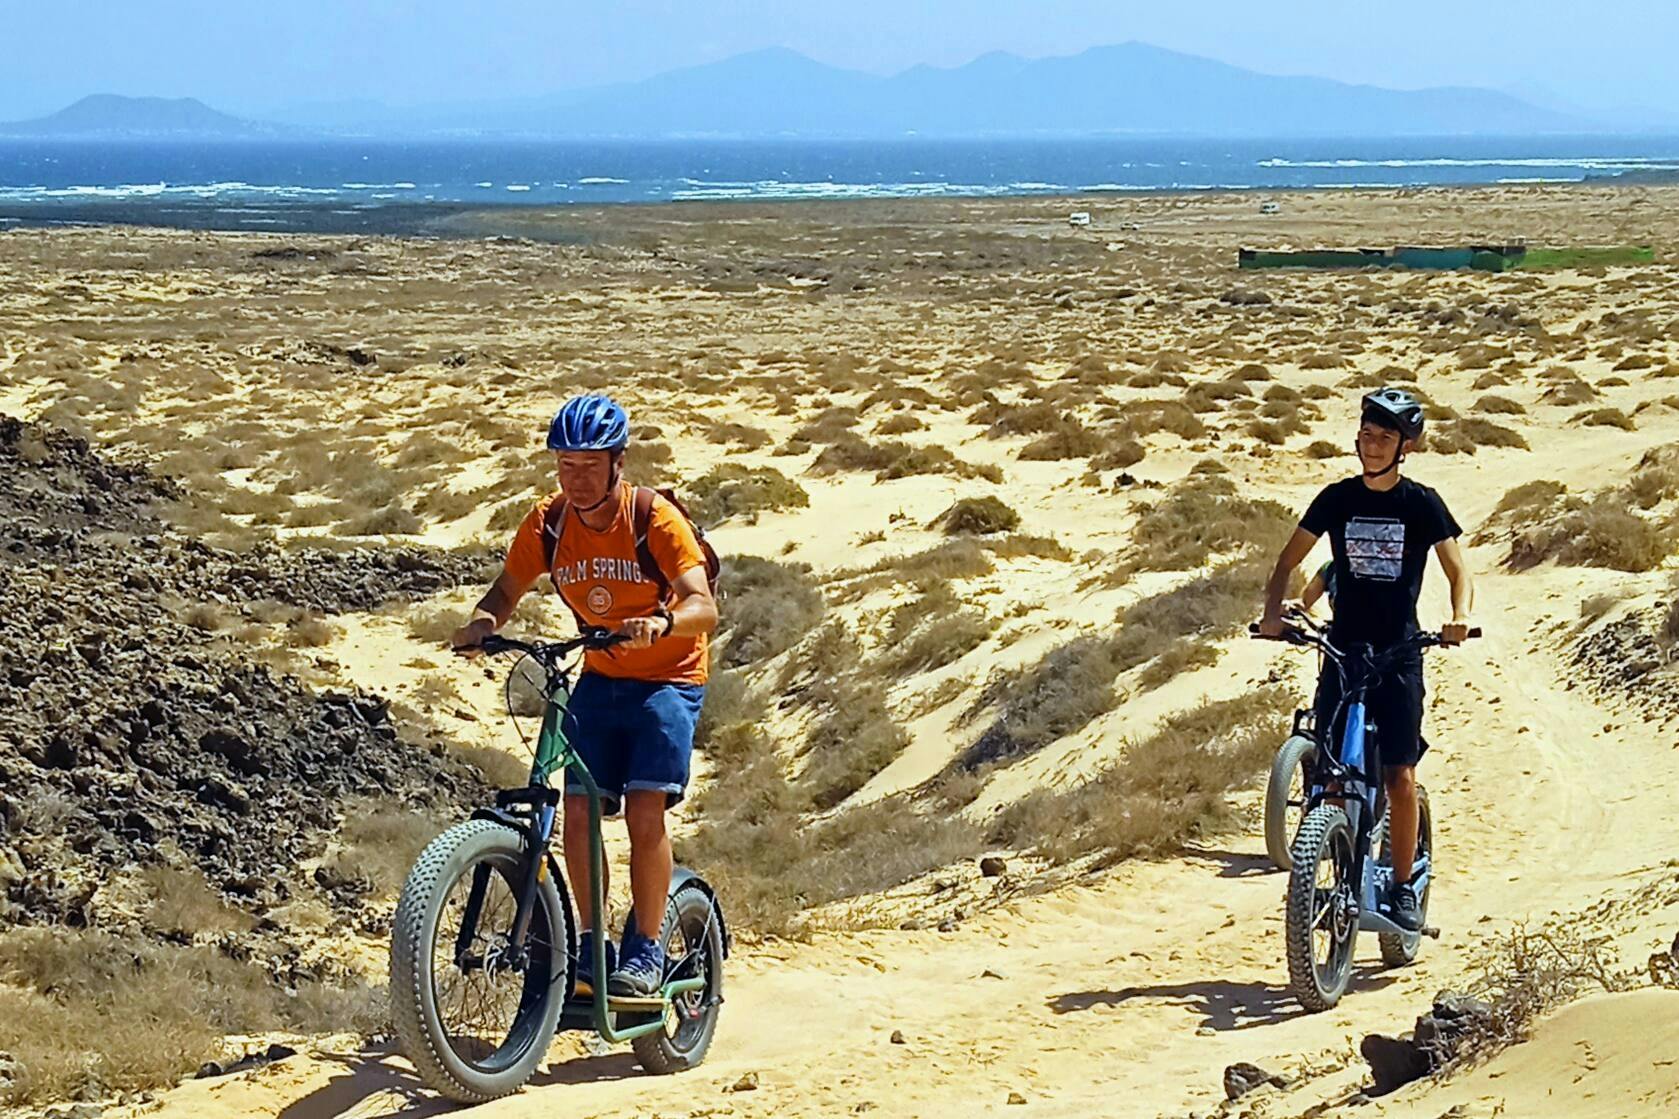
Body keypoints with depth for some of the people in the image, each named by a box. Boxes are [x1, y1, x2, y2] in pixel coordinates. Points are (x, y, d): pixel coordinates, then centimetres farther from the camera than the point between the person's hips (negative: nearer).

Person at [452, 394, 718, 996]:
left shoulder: (654, 519, -21)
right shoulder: (548, 523, -8)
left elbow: (703, 606, -29)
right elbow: (509, 588, 2)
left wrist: (662, 622, -50)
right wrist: (482, 621, -21)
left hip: (668, 680, -4)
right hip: (600, 680, 4)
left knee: (644, 810, -16)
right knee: (578, 811, -7)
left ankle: (645, 950, -2)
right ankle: (592, 946, 7)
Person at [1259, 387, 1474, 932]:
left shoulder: (1422, 504, -2)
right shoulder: (1337, 498, 4)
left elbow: (1458, 572, -1)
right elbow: (1289, 561, 8)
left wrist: (1459, 618, -22)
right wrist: (1273, 610, -11)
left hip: (1399, 657, -2)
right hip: (1342, 652, 2)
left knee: (1399, 776, -6)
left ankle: (1403, 887, 6)